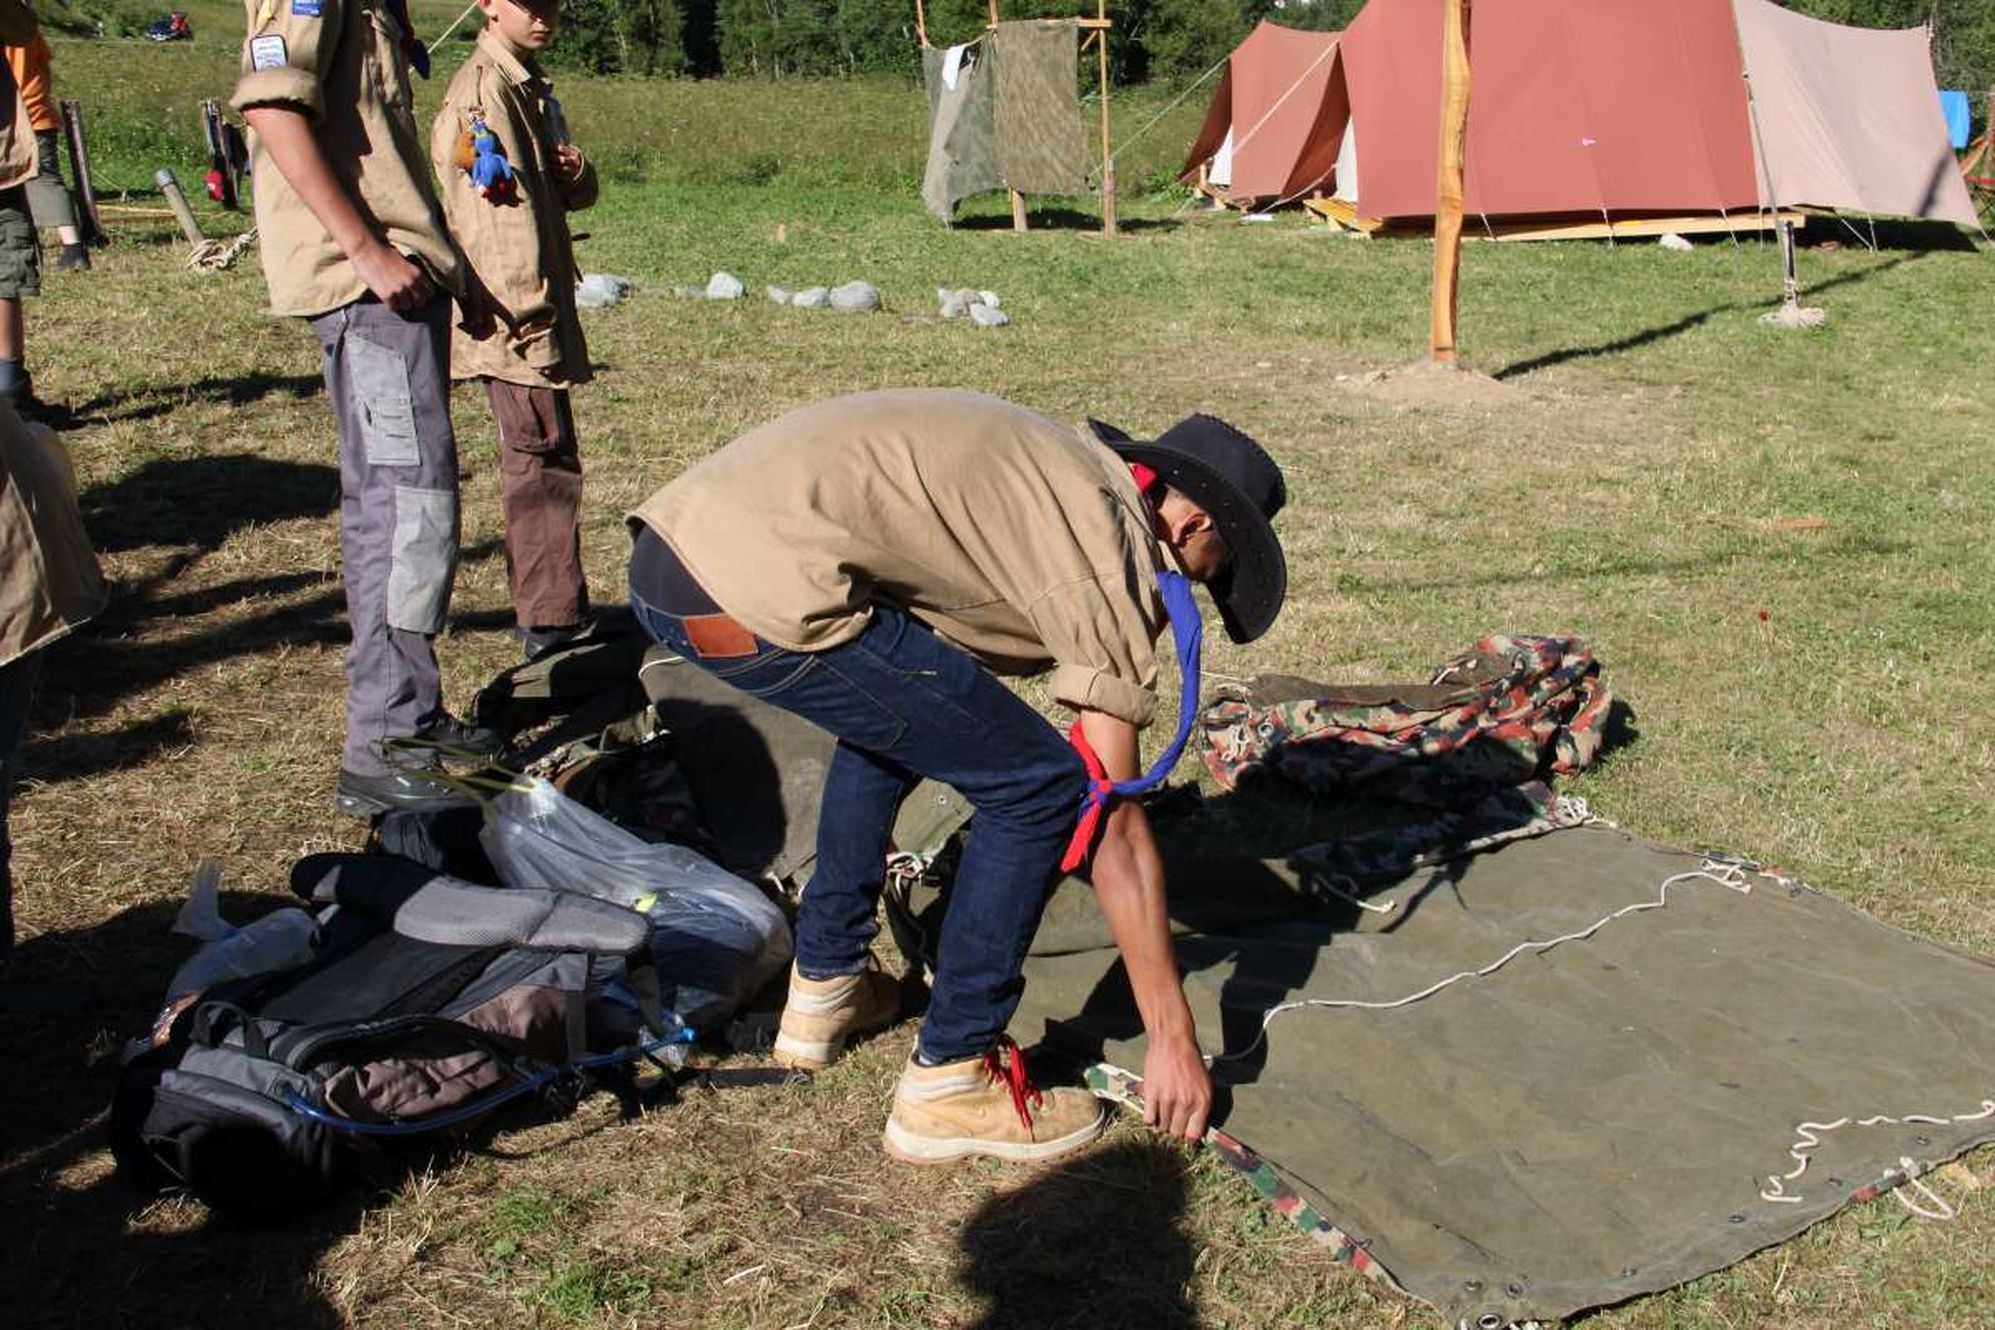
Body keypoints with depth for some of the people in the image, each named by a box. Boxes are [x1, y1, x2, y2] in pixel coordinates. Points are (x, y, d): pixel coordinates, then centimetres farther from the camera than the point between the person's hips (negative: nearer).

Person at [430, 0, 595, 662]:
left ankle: (548, 609, 26)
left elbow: (570, 196, 21)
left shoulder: (532, 87, 18)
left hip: (545, 309, 10)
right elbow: (494, 206, -21)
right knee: (545, 462, -9)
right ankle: (551, 625, -4)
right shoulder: (483, 88, -13)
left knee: (541, 460, 16)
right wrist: (523, 312, -24)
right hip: (517, 316, -10)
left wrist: (577, 173, -2)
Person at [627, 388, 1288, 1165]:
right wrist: (1173, 1039, 8)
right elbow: (1115, 821, 1)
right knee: (1041, 787, 1)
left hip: (665, 552, 10)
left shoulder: (1059, 469, 26)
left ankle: (824, 986, 38)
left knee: (896, 719, 33)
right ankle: (947, 1085, 12)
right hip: (760, 593, -10)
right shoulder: (1114, 551, 0)